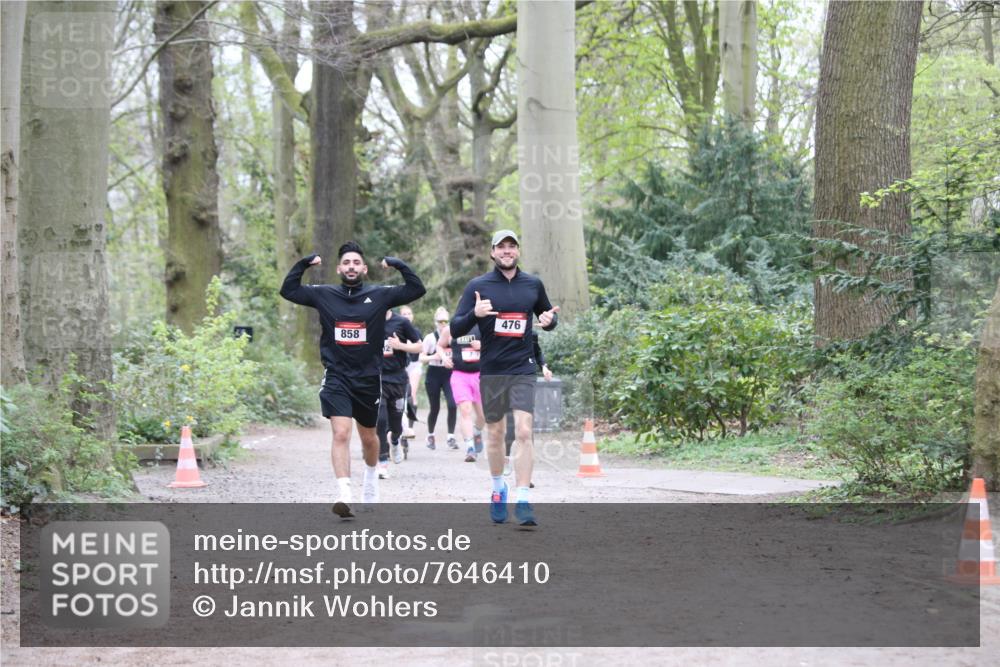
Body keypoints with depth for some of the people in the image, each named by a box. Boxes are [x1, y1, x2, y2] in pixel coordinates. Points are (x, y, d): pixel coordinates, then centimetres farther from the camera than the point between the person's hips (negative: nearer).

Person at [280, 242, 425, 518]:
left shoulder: (380, 295, 0)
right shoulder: (323, 295, 3)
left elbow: (417, 289, -3)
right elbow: (288, 290, 7)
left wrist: (399, 265, -12)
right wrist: (303, 264, -2)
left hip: (369, 379, 1)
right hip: (336, 379, -1)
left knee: (368, 437, 19)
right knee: (341, 433, -18)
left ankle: (371, 476, 48)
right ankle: (345, 495, -26)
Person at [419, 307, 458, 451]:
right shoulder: (430, 338, -4)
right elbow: (421, 357, -4)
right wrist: (432, 357, -21)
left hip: (450, 375, 1)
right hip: (434, 375, -1)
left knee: (452, 405, -15)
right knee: (434, 408, 6)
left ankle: (451, 437, -6)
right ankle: (430, 435, 27)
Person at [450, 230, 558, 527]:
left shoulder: (533, 284, 6)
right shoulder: (478, 286, -1)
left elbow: (547, 314, 22)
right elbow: (455, 329, -3)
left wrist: (550, 320, -3)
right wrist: (474, 314, -24)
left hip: (523, 369, 0)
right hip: (491, 371, 0)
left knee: (523, 431, -13)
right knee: (495, 433, 10)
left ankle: (522, 501, -15)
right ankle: (498, 488, 32)